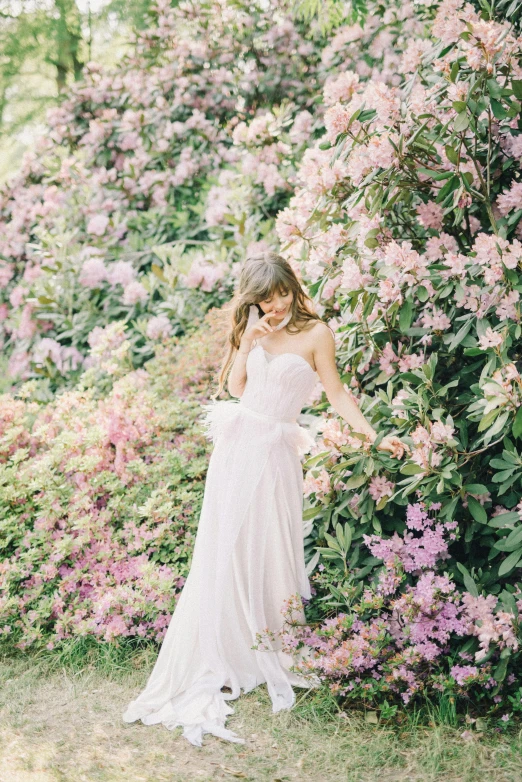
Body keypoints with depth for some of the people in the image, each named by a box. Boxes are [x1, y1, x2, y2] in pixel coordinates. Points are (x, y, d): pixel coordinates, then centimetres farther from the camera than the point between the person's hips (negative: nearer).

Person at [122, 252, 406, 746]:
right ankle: (224, 660, 10)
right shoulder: (254, 332, 13)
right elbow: (234, 387, 8)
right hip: (235, 446, 4)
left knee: (269, 552, -1)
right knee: (227, 550, 3)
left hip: (274, 452, -4)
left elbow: (336, 394, -3)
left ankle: (271, 655, 13)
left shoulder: (315, 333, -1)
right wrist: (247, 343, -4)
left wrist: (374, 437, -12)